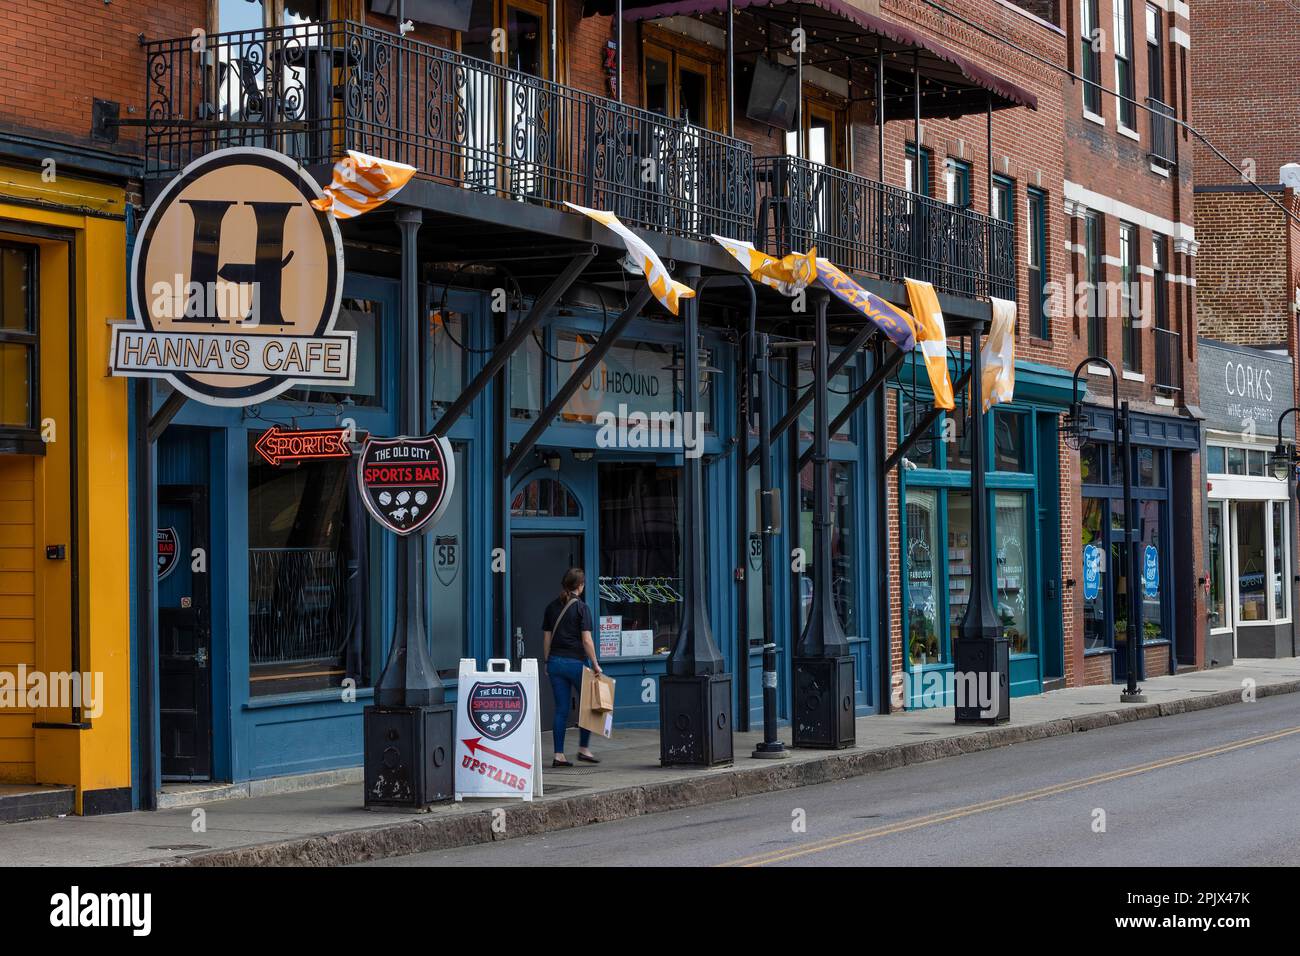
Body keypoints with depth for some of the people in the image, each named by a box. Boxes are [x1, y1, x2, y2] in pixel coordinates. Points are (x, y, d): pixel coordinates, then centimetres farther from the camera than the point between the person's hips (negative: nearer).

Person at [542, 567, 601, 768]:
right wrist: (595, 664, -4)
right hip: (576, 662, -5)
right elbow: (586, 640, -12)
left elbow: (546, 638, 9)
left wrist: (547, 662, 17)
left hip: (556, 662, 5)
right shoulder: (581, 607, -8)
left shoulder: (552, 607, 6)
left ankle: (559, 755, 4)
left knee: (561, 709, 7)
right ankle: (583, 748, 12)